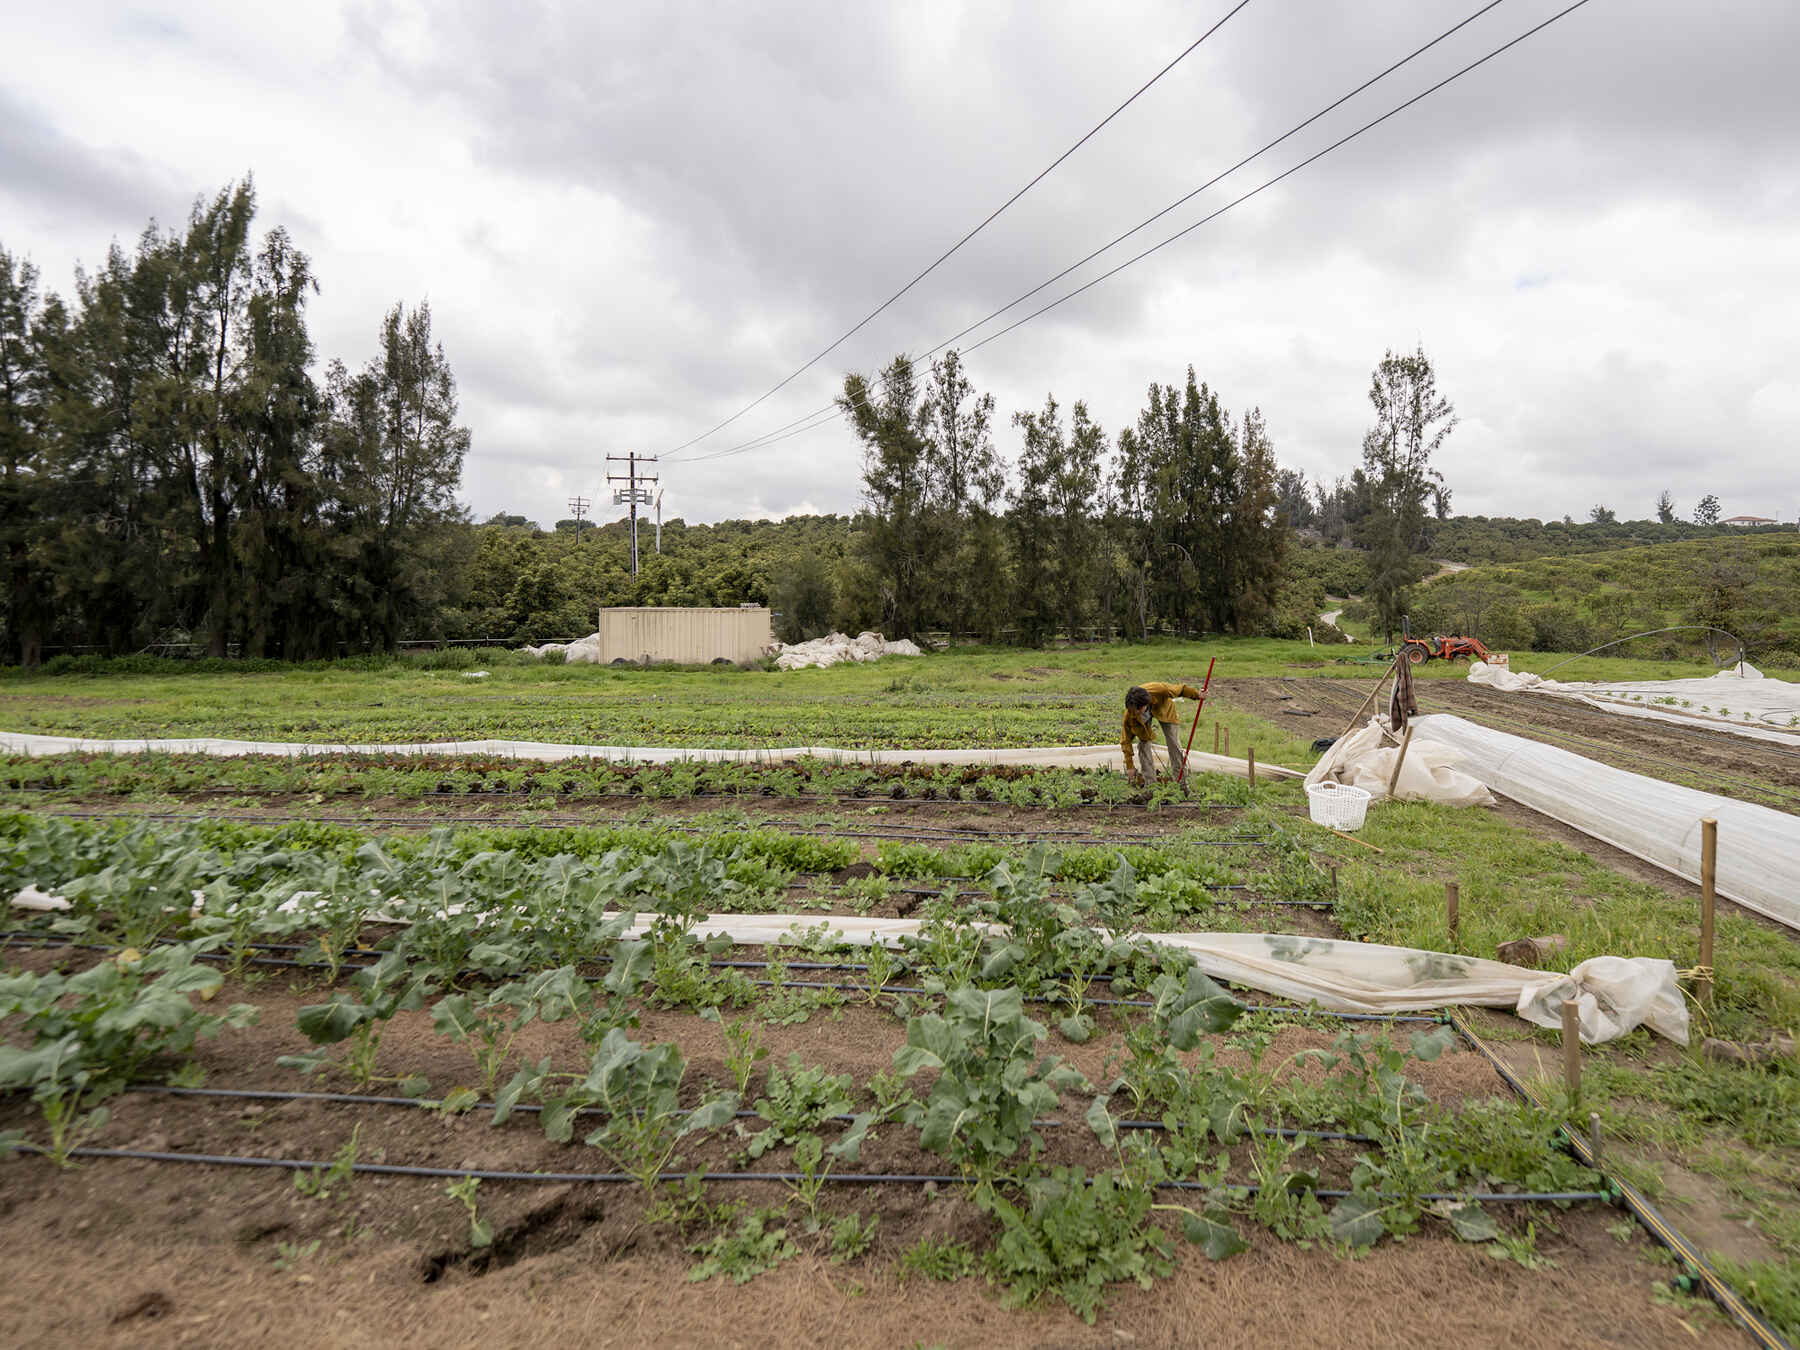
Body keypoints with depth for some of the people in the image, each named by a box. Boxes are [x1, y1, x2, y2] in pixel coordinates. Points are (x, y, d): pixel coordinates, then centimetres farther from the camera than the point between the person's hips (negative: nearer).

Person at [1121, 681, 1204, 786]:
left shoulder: (1159, 690, -46)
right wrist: (1129, 766, -26)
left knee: (1174, 742, -1)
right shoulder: (1129, 715, -39)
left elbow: (1180, 689, -25)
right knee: (1143, 743, -13)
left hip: (1163, 709, 1)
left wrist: (1197, 694, -11)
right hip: (1143, 718, -1)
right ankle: (1149, 780, -3)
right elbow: (1126, 740, -28)